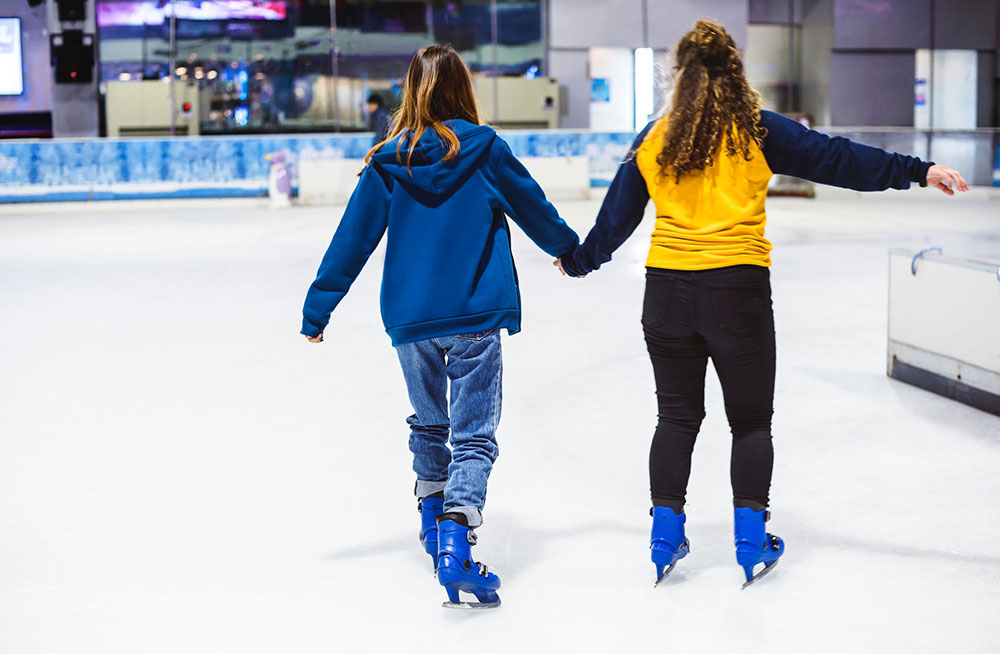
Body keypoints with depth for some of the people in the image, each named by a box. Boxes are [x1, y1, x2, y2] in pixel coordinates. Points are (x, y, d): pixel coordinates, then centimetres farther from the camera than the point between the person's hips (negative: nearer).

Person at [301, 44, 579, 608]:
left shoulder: (388, 161, 0)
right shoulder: (485, 149, -4)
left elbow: (353, 239, 2)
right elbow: (533, 208, 9)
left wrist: (318, 308, 10)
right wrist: (570, 249, 28)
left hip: (410, 318, 3)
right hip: (476, 317, -3)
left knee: (429, 424, 24)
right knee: (474, 435, -1)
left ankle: (433, 519, 38)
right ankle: (455, 540, -19)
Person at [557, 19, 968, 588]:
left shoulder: (654, 140, 5)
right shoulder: (758, 131, -3)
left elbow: (616, 218, 13)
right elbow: (834, 158, -6)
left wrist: (579, 260, 29)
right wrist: (918, 171, -4)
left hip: (666, 290, 3)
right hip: (737, 289, -3)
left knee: (677, 416, 15)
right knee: (751, 420, 11)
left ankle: (665, 535, 16)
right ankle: (752, 539, 13)